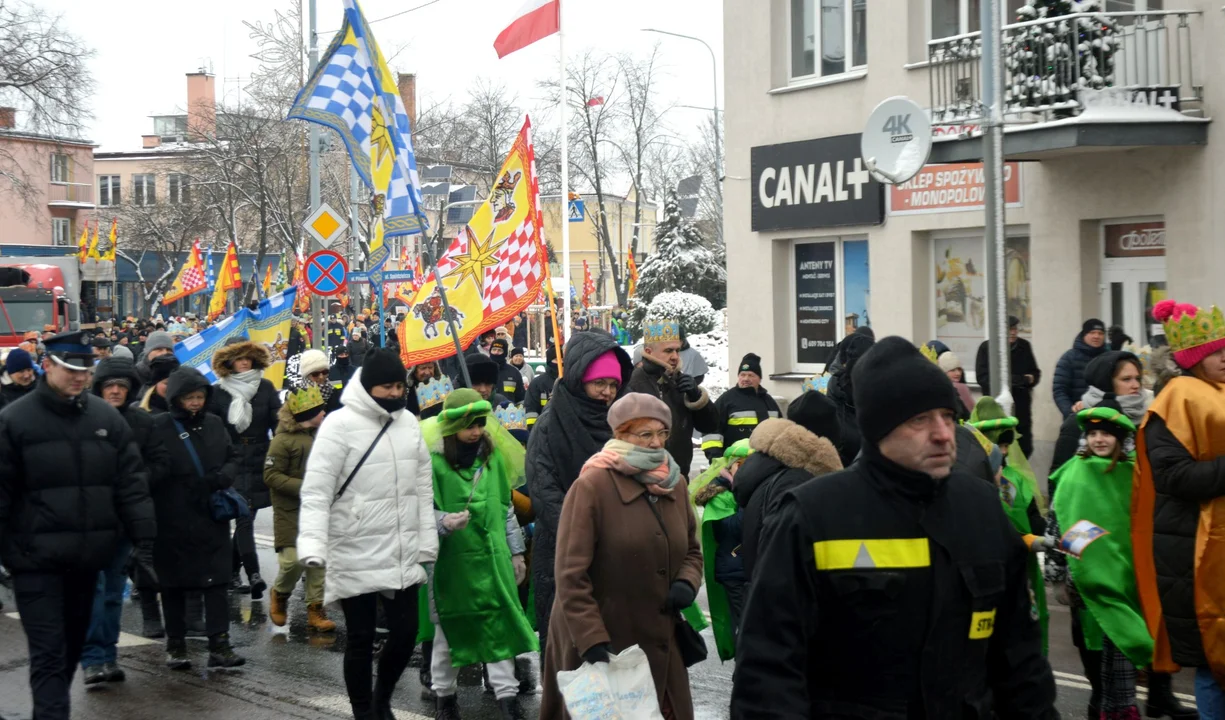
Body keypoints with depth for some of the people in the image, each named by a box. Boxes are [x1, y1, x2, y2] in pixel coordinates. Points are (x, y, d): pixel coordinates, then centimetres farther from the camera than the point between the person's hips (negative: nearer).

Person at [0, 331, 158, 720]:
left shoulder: (106, 418, 5)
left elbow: (132, 485, 6)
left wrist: (144, 541, 0)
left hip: (88, 556, 4)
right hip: (36, 557, -4)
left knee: (73, 645, 17)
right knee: (49, 652, -6)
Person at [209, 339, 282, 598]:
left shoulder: (265, 388, 6)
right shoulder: (219, 392, 0)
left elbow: (279, 424, 4)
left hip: (260, 463, 2)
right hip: (233, 466, -2)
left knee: (244, 518, 7)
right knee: (244, 518, -11)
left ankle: (232, 572, 20)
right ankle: (253, 574, -18)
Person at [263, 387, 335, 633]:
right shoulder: (284, 440, -11)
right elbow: (271, 475, -14)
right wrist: (302, 487, -19)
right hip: (291, 511, -6)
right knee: (294, 559, -9)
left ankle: (315, 609, 12)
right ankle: (280, 594, 20)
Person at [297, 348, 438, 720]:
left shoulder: (408, 423, 6)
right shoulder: (340, 424, -12)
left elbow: (422, 486, 11)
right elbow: (317, 490, -15)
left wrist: (426, 542, 9)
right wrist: (313, 545, -25)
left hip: (401, 555, 5)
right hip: (355, 556, -5)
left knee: (406, 632, 9)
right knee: (361, 638, 4)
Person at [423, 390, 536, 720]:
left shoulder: (493, 454, 6)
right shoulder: (434, 459, -11)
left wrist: (516, 552, 16)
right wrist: (444, 522, -29)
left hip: (492, 556, 4)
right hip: (451, 557, -4)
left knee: (499, 623, 3)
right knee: (448, 627, 9)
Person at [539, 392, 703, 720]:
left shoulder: (675, 483, 8)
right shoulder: (592, 486, -13)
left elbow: (691, 550, 20)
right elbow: (571, 576, -17)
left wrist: (687, 583, -1)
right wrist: (593, 641, -23)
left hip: (660, 642, 6)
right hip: (602, 647, -6)